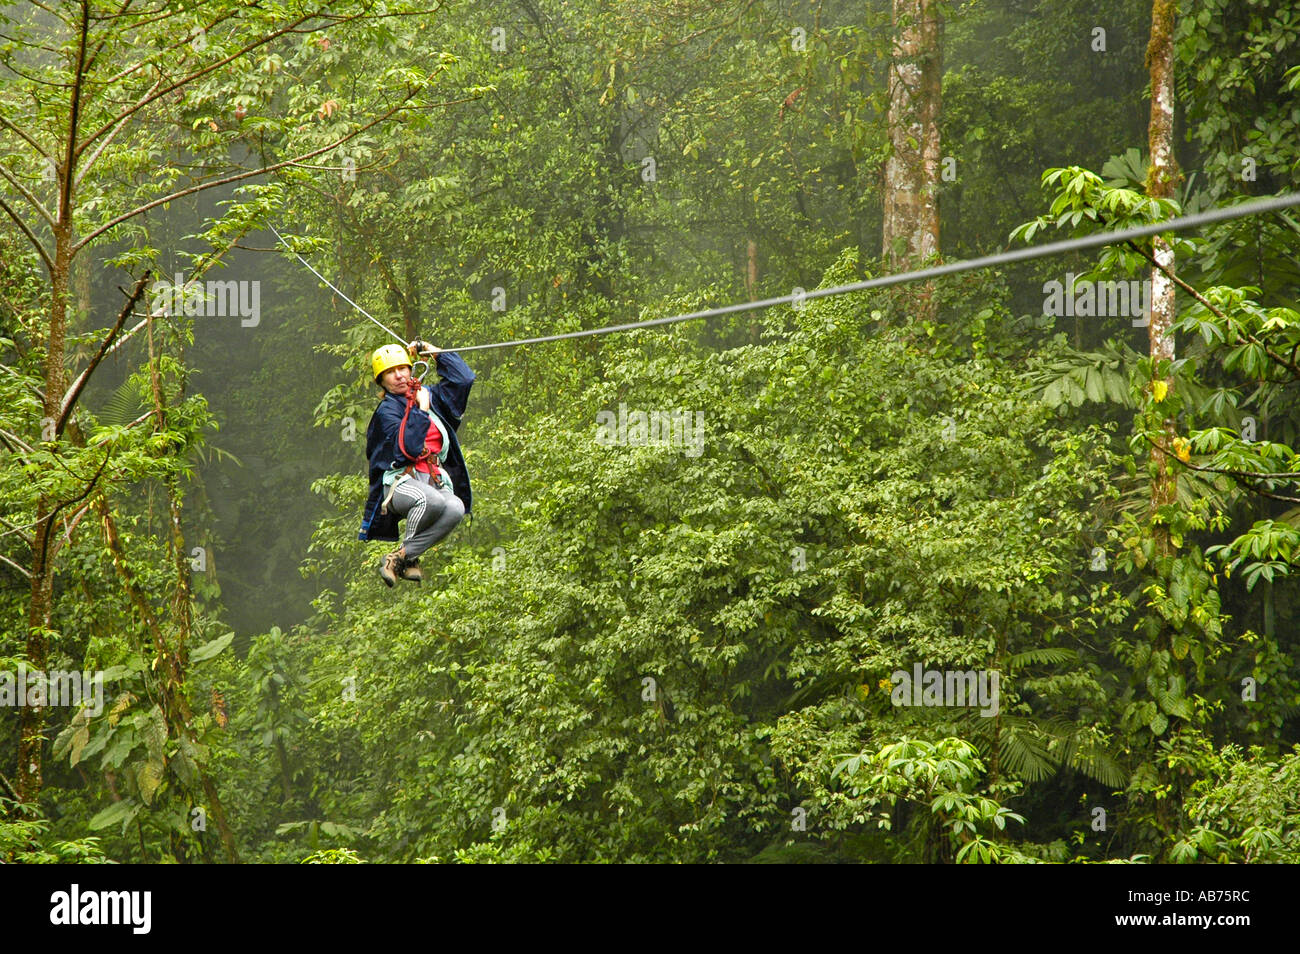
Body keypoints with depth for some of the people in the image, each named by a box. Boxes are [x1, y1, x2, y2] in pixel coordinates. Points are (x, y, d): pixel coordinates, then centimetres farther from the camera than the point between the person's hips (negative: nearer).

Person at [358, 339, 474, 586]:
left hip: (435, 480, 5)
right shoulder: (386, 411, -1)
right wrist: (421, 409, -8)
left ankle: (403, 556, -14)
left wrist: (432, 351, 16)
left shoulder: (430, 396, 17)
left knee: (456, 508, -31)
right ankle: (409, 553, -13)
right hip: (400, 482, -5)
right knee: (430, 500, -41)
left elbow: (463, 378, 16)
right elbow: (409, 448, -16)